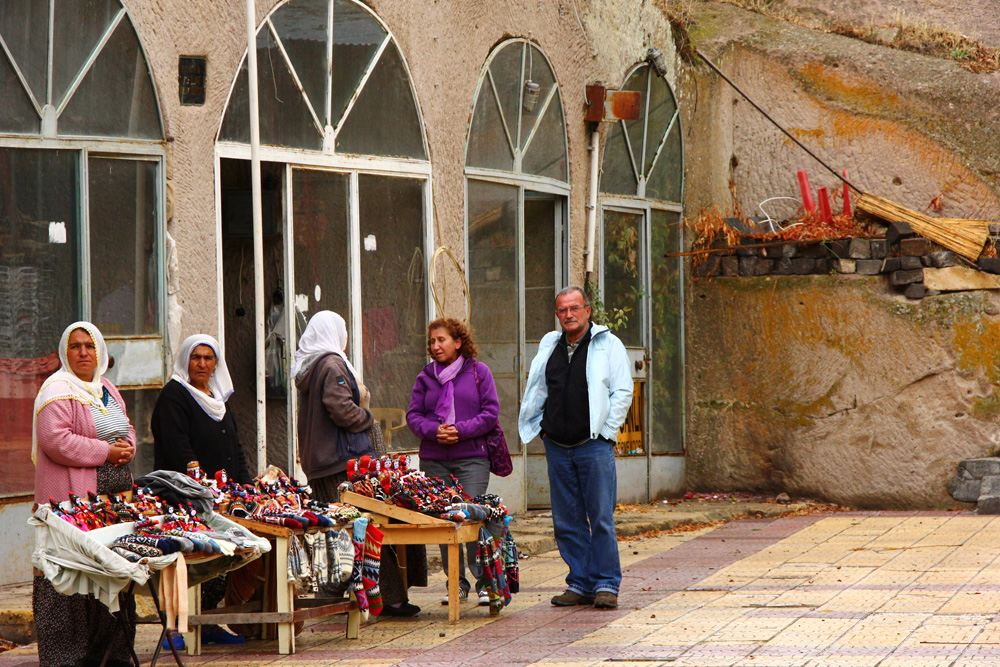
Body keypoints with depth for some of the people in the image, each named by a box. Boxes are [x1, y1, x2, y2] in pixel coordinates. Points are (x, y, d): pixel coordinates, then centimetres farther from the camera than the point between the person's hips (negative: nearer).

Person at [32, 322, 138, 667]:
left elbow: (126, 428, 27)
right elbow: (55, 441, -18)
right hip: (73, 497, -8)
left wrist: (128, 448, 3)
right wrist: (106, 451, -15)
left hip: (115, 495, 8)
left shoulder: (106, 389, 19)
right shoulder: (58, 390, -7)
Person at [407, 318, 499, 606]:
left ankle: (484, 581, -2)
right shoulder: (425, 377, 13)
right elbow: (413, 415, 9)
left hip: (471, 456, -3)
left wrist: (461, 430, -14)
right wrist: (433, 431, -11)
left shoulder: (478, 372, 5)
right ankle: (457, 583, 11)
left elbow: (490, 412, -1)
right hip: (434, 460, 3)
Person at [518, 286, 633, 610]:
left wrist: (605, 432, -7)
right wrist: (542, 427, 13)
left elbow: (623, 392, -2)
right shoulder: (549, 346, 14)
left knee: (601, 519, -5)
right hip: (557, 447, 5)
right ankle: (580, 584, 12)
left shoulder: (608, 344, 0)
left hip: (594, 446, -5)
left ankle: (606, 584, 0)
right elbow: (537, 391, 25)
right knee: (567, 521, 5)